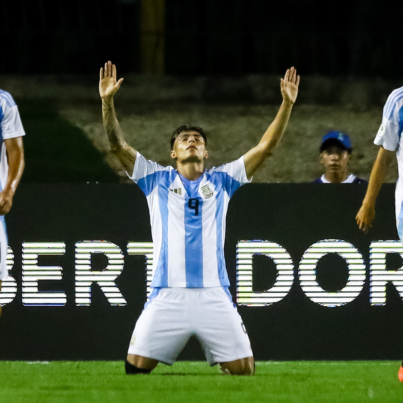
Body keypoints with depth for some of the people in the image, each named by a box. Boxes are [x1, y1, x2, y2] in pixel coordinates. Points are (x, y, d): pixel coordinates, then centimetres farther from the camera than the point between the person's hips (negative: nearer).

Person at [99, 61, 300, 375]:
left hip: (214, 296, 1)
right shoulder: (158, 180, 14)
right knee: (136, 366, -11)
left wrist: (287, 105, 1)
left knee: (244, 369, -7)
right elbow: (118, 145, 6)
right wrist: (107, 102, -7)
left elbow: (265, 147, 10)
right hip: (166, 298, 0)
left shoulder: (221, 181, 15)